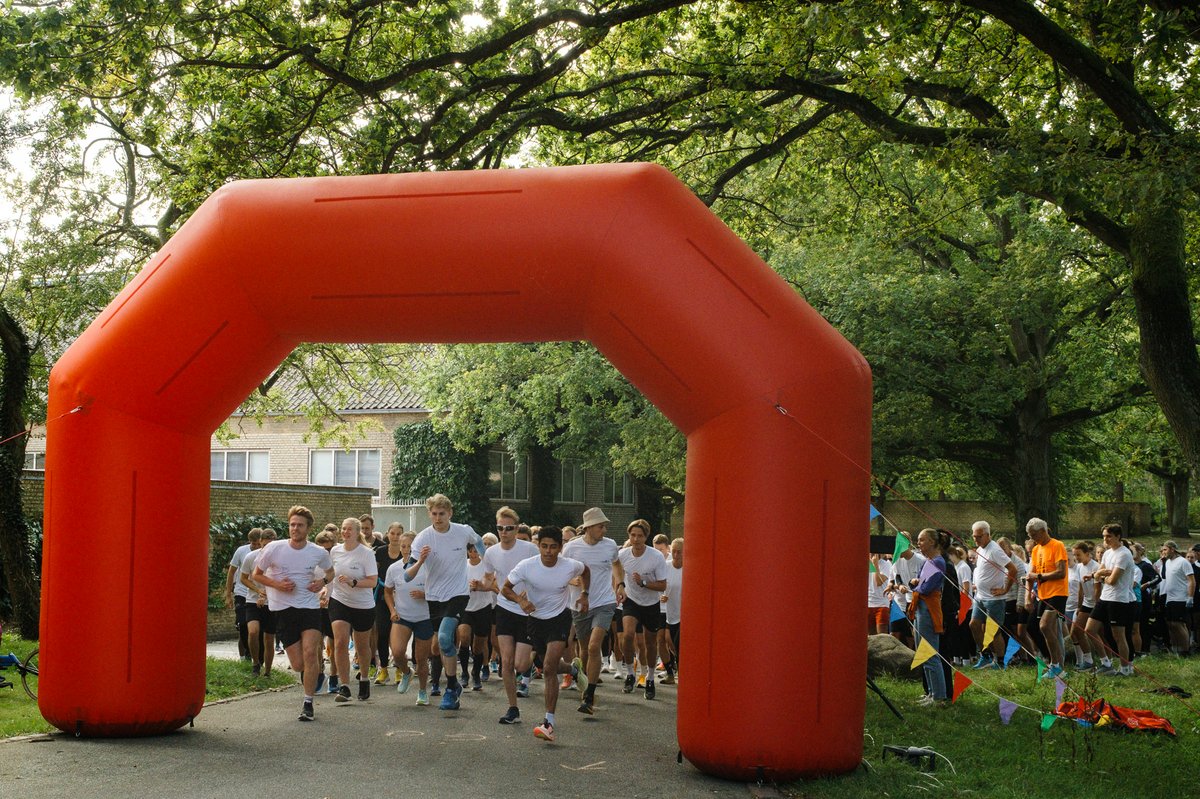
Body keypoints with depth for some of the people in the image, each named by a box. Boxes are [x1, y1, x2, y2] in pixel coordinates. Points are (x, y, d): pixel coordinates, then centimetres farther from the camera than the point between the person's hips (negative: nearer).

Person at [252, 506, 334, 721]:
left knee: (310, 653, -18)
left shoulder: (319, 553, 0)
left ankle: (308, 703, -6)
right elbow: (257, 574, 6)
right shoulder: (274, 549, -6)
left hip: (310, 607, 0)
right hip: (283, 610, 0)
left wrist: (323, 582, -2)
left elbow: (330, 571, 20)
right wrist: (277, 584, -12)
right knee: (299, 665, -1)